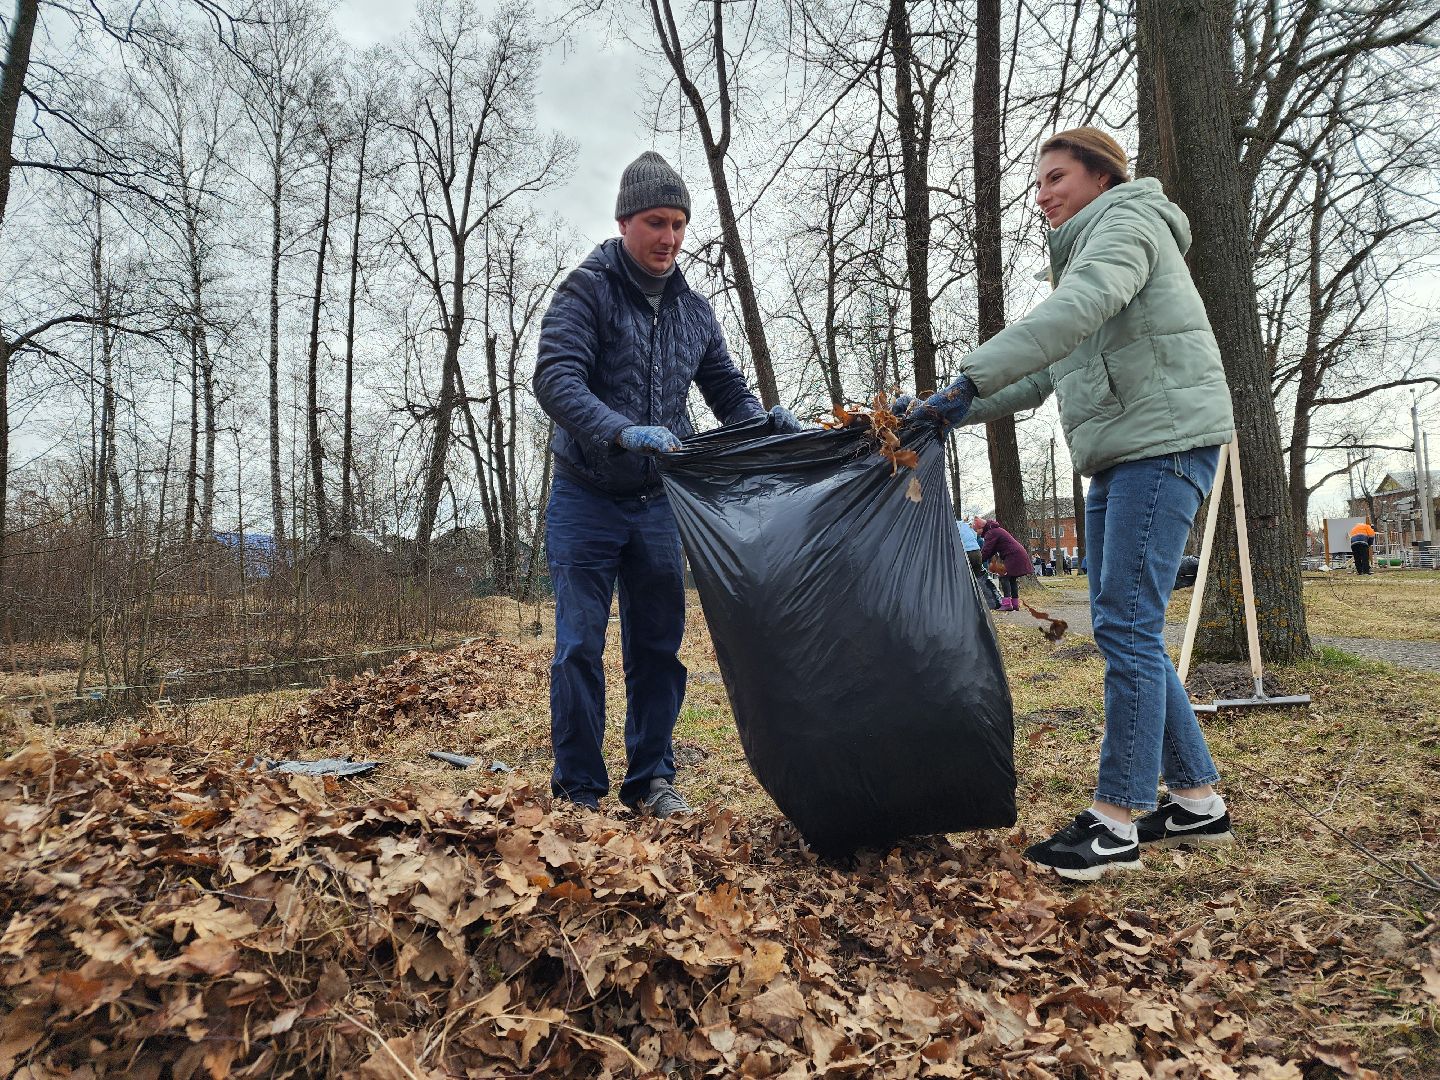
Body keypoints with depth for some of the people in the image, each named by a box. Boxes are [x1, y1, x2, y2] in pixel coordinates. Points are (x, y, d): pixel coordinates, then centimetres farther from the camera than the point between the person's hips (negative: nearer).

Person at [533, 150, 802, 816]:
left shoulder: (693, 310, 10)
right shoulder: (587, 289, -7)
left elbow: (727, 389, 13)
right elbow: (556, 380, -21)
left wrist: (766, 423, -9)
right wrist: (625, 432, -37)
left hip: (658, 505, 5)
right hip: (587, 500, -4)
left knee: (658, 647, 8)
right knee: (580, 647, -2)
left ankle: (650, 780, 20)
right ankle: (578, 788, 10)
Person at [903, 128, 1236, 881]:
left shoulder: (1128, 219, -2)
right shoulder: (1083, 254, 26)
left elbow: (1080, 307, -24)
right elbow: (1042, 374, 20)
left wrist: (967, 379, -30)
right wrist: (957, 410, 7)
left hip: (1165, 442, -10)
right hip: (1120, 457, 10)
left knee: (1126, 626, -13)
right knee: (1124, 630, 7)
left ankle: (1116, 823, -8)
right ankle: (1197, 799, 16)